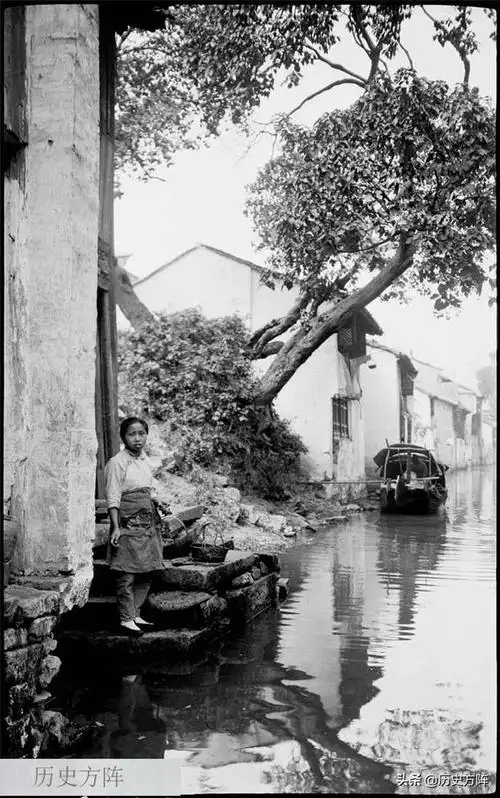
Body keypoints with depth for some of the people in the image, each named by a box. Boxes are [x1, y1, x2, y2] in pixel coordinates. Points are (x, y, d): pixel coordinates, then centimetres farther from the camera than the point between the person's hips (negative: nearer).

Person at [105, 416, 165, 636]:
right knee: (127, 573, -5)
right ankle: (126, 619, 4)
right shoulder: (117, 463, -9)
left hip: (148, 522, 8)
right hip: (128, 523, -7)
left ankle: (135, 614, 19)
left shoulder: (145, 461, 13)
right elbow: (113, 499, -12)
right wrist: (116, 527, -17)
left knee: (147, 572, 9)